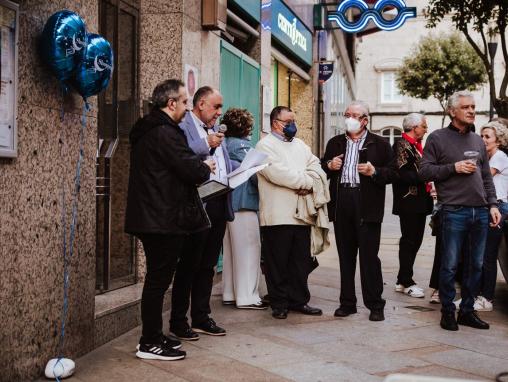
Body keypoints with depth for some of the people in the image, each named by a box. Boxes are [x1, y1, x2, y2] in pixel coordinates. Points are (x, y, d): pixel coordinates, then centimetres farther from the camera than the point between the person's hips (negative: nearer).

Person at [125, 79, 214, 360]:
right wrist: (206, 167, 0)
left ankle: (152, 336, 26)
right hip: (164, 219, -10)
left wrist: (197, 165, 9)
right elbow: (191, 170, -21)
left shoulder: (146, 130, 16)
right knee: (159, 278, -3)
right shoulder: (165, 132, -17)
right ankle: (150, 343, 5)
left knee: (157, 278, 16)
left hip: (150, 217, 10)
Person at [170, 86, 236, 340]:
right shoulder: (182, 125, -6)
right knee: (188, 265, 0)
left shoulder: (216, 129, 20)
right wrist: (205, 145, -20)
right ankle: (178, 321, 10)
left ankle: (201, 317, 24)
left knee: (208, 265, 14)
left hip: (219, 205, 8)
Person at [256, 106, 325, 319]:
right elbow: (278, 173, -18)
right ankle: (279, 304, 11)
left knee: (301, 261, 10)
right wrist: (307, 181, -9)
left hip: (301, 214, 7)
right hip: (277, 216, -7)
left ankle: (299, 301, 20)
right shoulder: (265, 145, -4)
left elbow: (316, 167, 14)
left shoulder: (300, 145, 21)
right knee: (277, 263, 1)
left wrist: (309, 183, -8)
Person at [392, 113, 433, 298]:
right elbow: (401, 174, -21)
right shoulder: (401, 145, -11)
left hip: (420, 202, 9)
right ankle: (406, 282, 6)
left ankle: (403, 279, 22)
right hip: (409, 201, -9)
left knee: (414, 240, 13)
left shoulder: (416, 146, 18)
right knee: (409, 241, -3)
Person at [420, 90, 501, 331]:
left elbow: (487, 177, 18)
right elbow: (425, 172, -4)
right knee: (450, 266, -1)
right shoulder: (437, 138, 1)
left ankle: (467, 311, 20)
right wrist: (454, 167, -13)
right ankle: (447, 311, 11)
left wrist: (492, 204, 8)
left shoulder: (477, 141, 17)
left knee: (475, 265, 9)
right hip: (454, 212, -5)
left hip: (481, 212, 5)